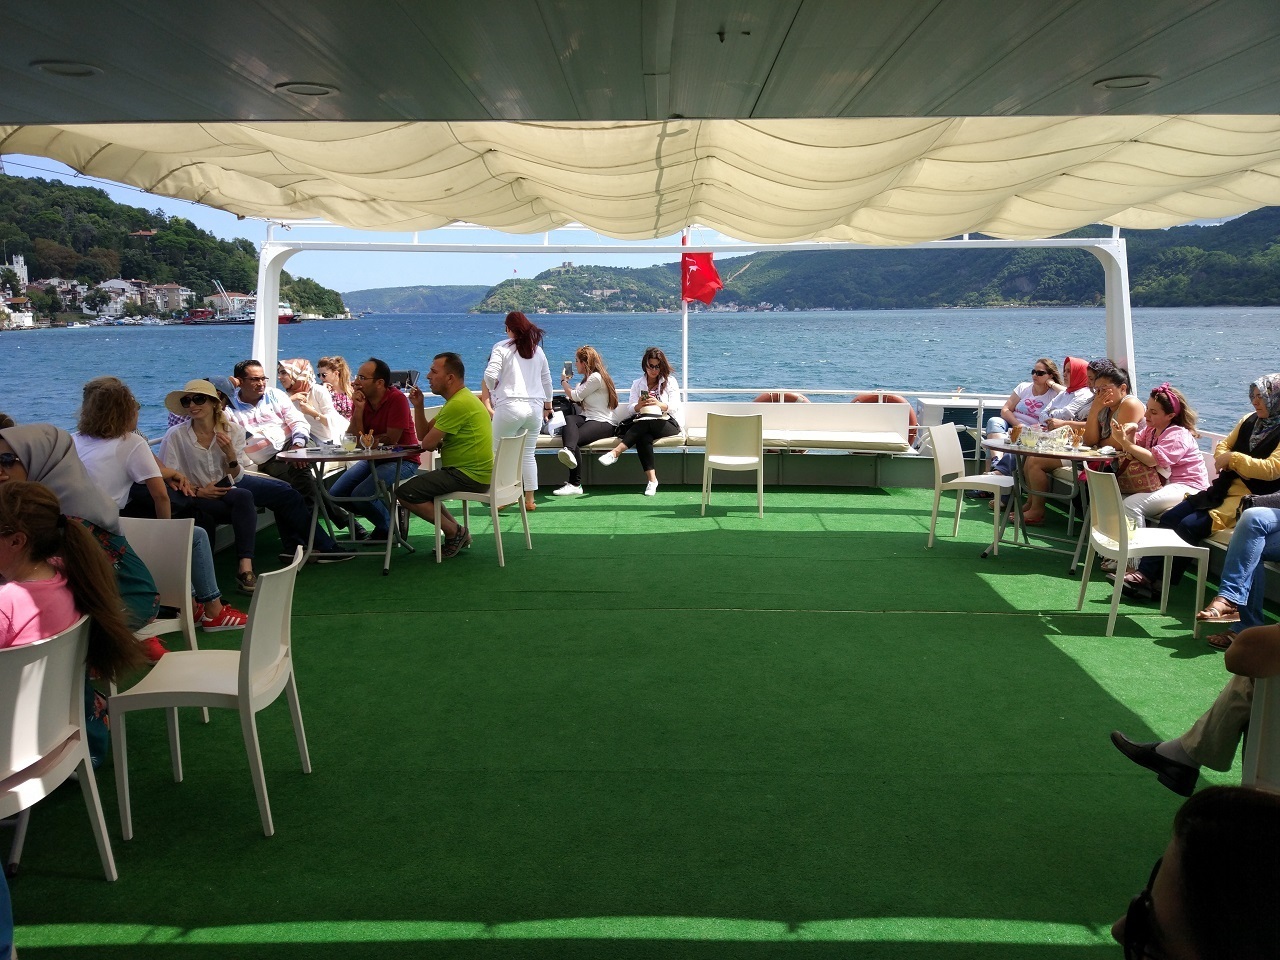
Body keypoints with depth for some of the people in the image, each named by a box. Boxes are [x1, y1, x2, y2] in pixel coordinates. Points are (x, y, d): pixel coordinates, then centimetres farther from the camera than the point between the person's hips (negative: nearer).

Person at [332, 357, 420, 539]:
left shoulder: (397, 399, -18)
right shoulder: (360, 399, 2)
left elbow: (391, 439, -18)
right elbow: (355, 438, -4)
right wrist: (358, 409, -15)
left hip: (402, 460, -8)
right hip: (373, 458, 8)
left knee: (361, 495, -25)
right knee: (335, 493, -4)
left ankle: (389, 529, 3)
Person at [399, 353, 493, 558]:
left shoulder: (459, 404, -20)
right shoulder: (460, 399, 16)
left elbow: (428, 443, -18)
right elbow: (424, 434, 15)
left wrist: (439, 442, 4)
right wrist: (418, 406, 2)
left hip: (469, 476, -11)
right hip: (473, 472, 11)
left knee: (407, 493, -13)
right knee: (419, 484, 26)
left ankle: (454, 532, 0)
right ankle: (458, 534, 18)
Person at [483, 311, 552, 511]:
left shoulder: (502, 347, -2)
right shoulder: (537, 350, 15)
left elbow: (490, 375, -14)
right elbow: (547, 380, 20)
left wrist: (493, 389, 8)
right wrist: (548, 405, 32)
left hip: (510, 406, -5)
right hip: (535, 407, 6)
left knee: (499, 452, 6)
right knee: (528, 454, 12)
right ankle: (530, 499, 15)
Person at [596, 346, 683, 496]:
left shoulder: (670, 382, 11)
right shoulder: (638, 383, 18)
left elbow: (675, 408, -3)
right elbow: (630, 409, 7)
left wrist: (658, 404, -23)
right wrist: (639, 405, -17)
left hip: (668, 423, -2)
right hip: (644, 425, 2)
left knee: (645, 422, -34)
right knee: (643, 437, -35)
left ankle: (615, 453, -40)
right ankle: (652, 479, -42)